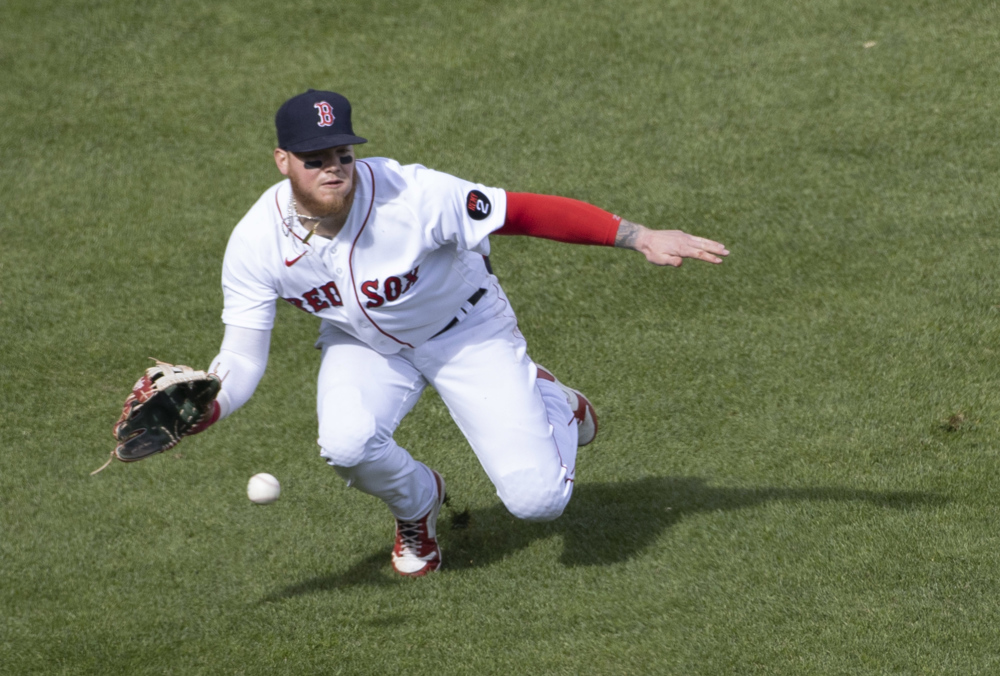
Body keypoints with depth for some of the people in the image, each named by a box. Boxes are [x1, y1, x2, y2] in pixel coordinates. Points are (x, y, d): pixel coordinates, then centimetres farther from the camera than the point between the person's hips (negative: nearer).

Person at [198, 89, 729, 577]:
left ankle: (548, 402, 25)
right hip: (363, 344, 2)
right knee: (346, 443, -32)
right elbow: (241, 360, -22)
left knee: (538, 500, -13)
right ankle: (416, 504, 6)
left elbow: (526, 213, -28)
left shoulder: (411, 196, -34)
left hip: (465, 330, -2)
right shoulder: (256, 242, -25)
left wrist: (638, 237, -33)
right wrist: (205, 408, -45)